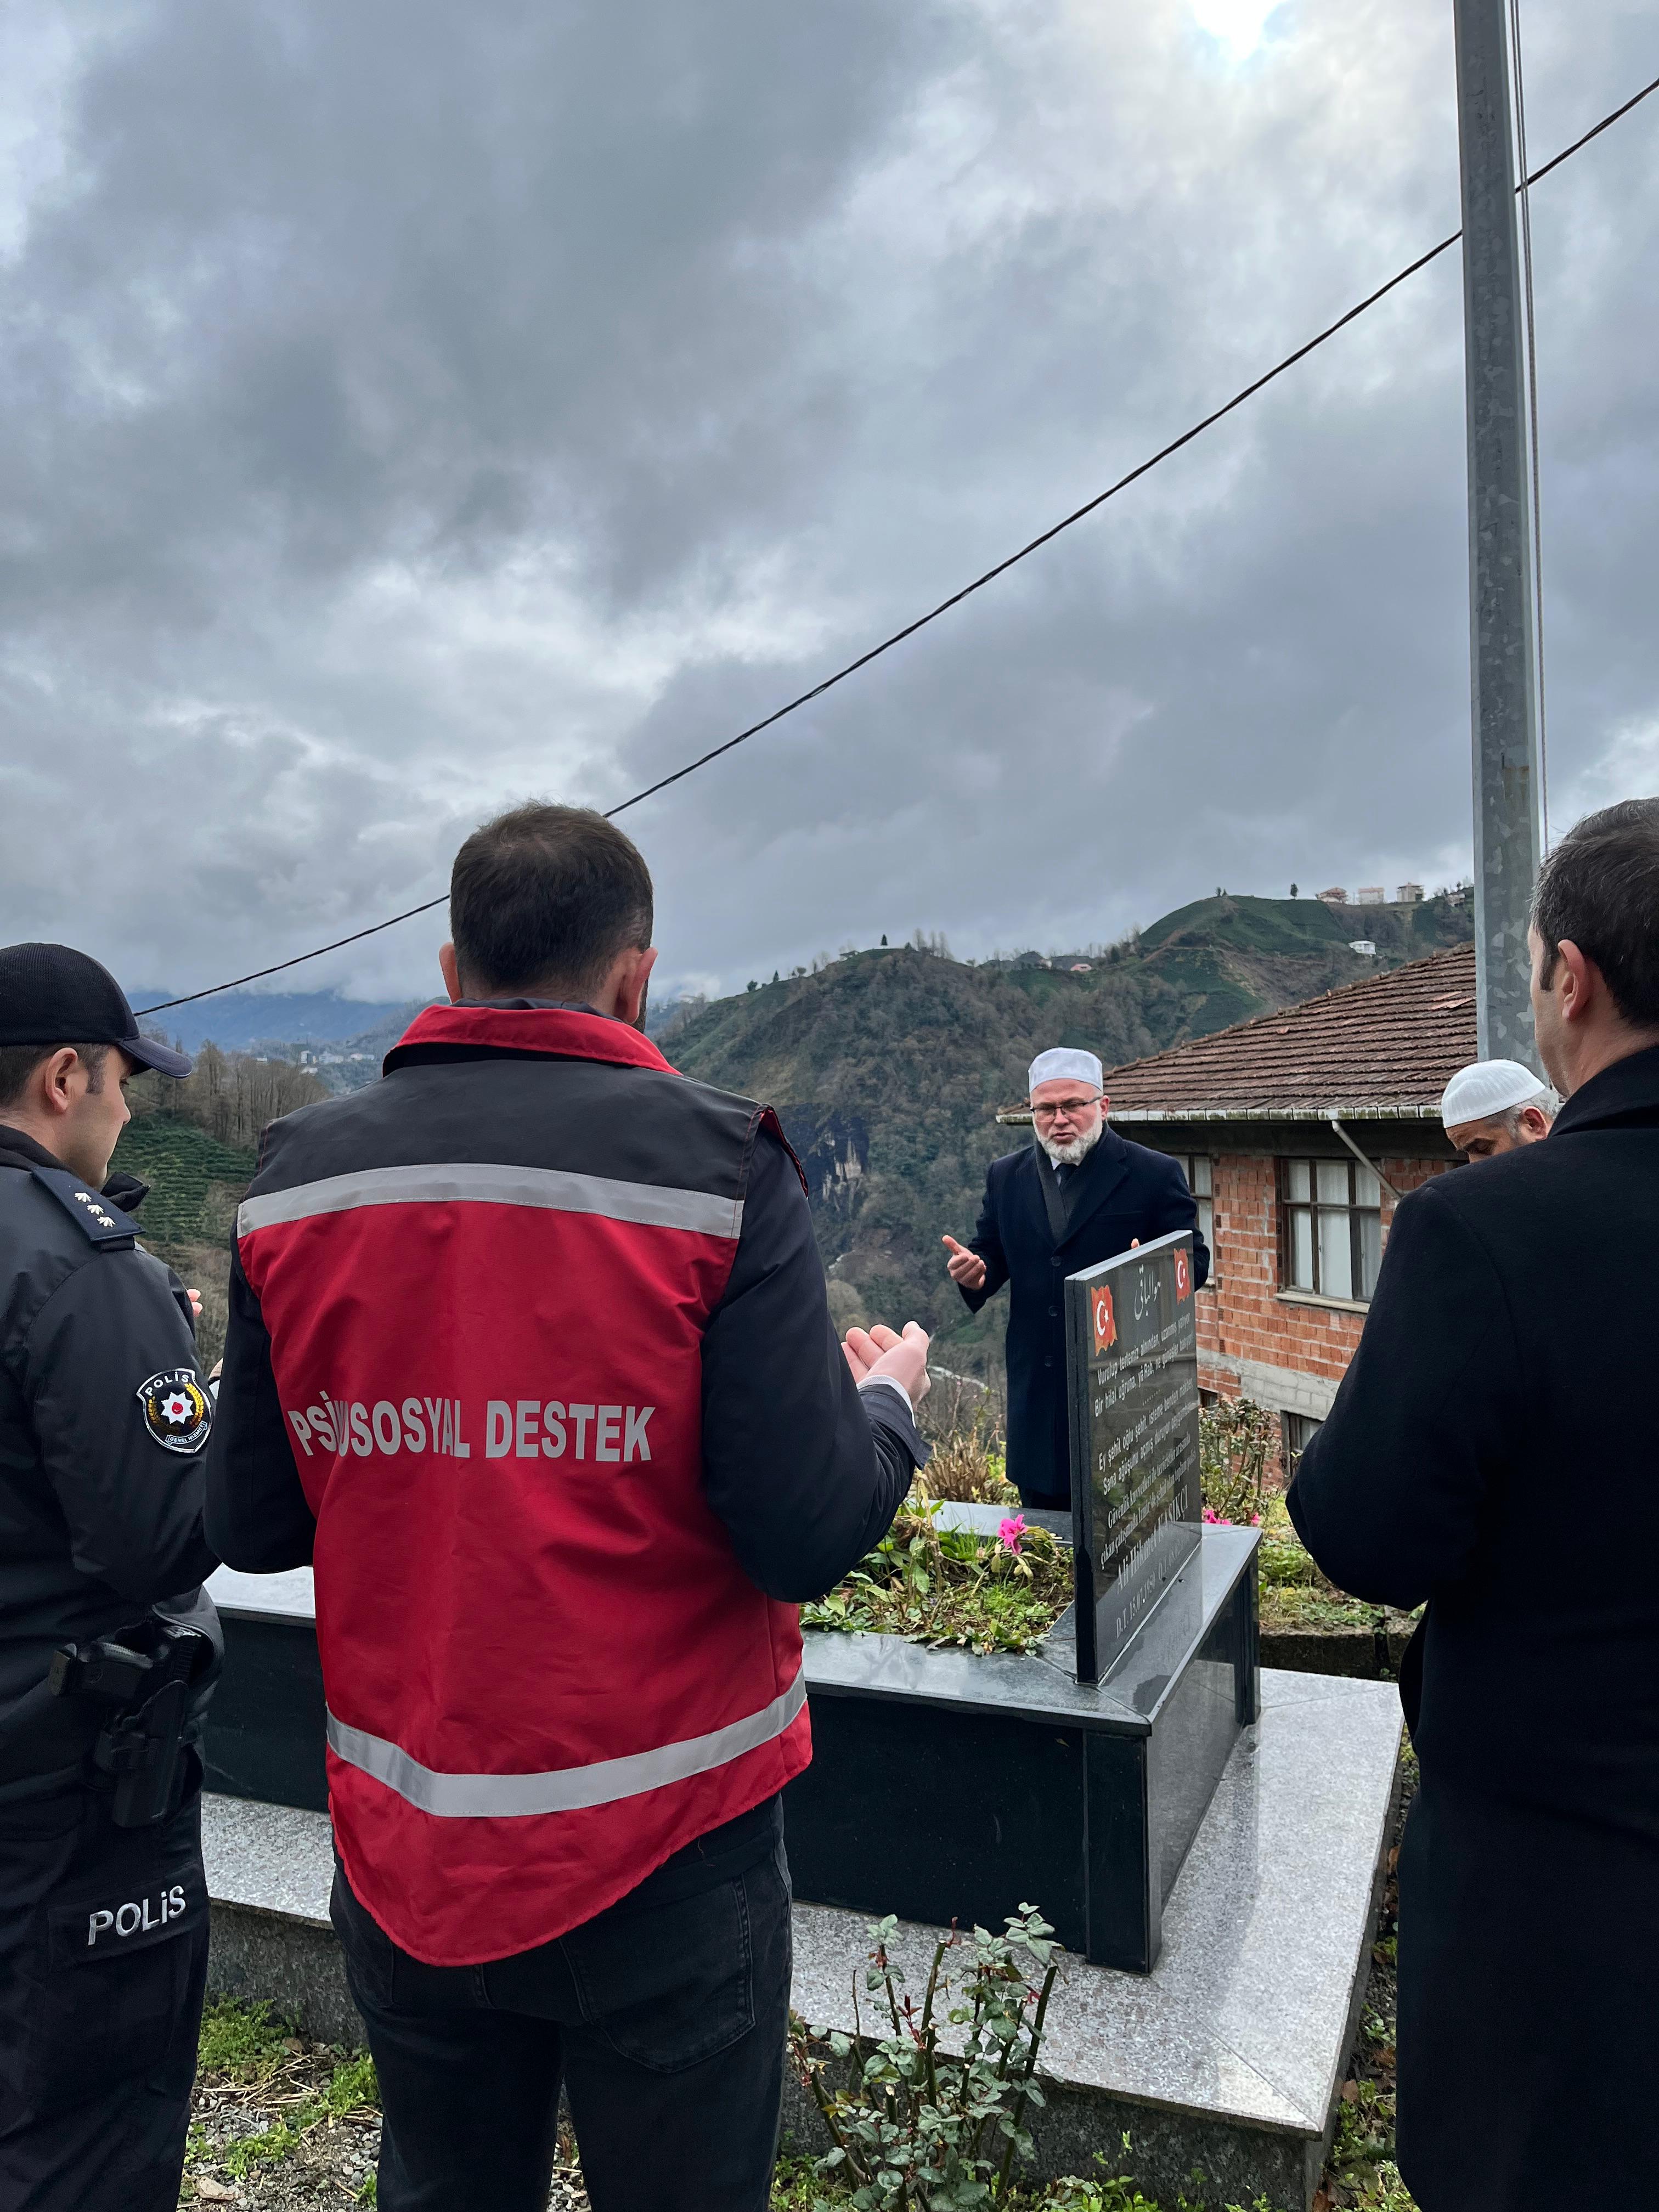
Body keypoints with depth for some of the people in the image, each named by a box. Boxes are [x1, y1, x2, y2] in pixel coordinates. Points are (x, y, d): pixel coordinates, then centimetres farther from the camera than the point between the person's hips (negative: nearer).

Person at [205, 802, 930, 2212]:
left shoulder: (298, 1177, -5)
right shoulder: (719, 1168, -17)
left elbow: (250, 1529, 0)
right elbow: (810, 1538, -19)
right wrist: (887, 1399, 1)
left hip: (400, 1862, 4)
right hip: (661, 1865, -3)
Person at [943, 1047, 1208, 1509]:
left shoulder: (1154, 1175, -3)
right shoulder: (1006, 1177, 9)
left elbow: (1194, 1261, -2)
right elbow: (993, 1255, 13)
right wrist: (974, 1272, -10)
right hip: (1038, 1392, 4)